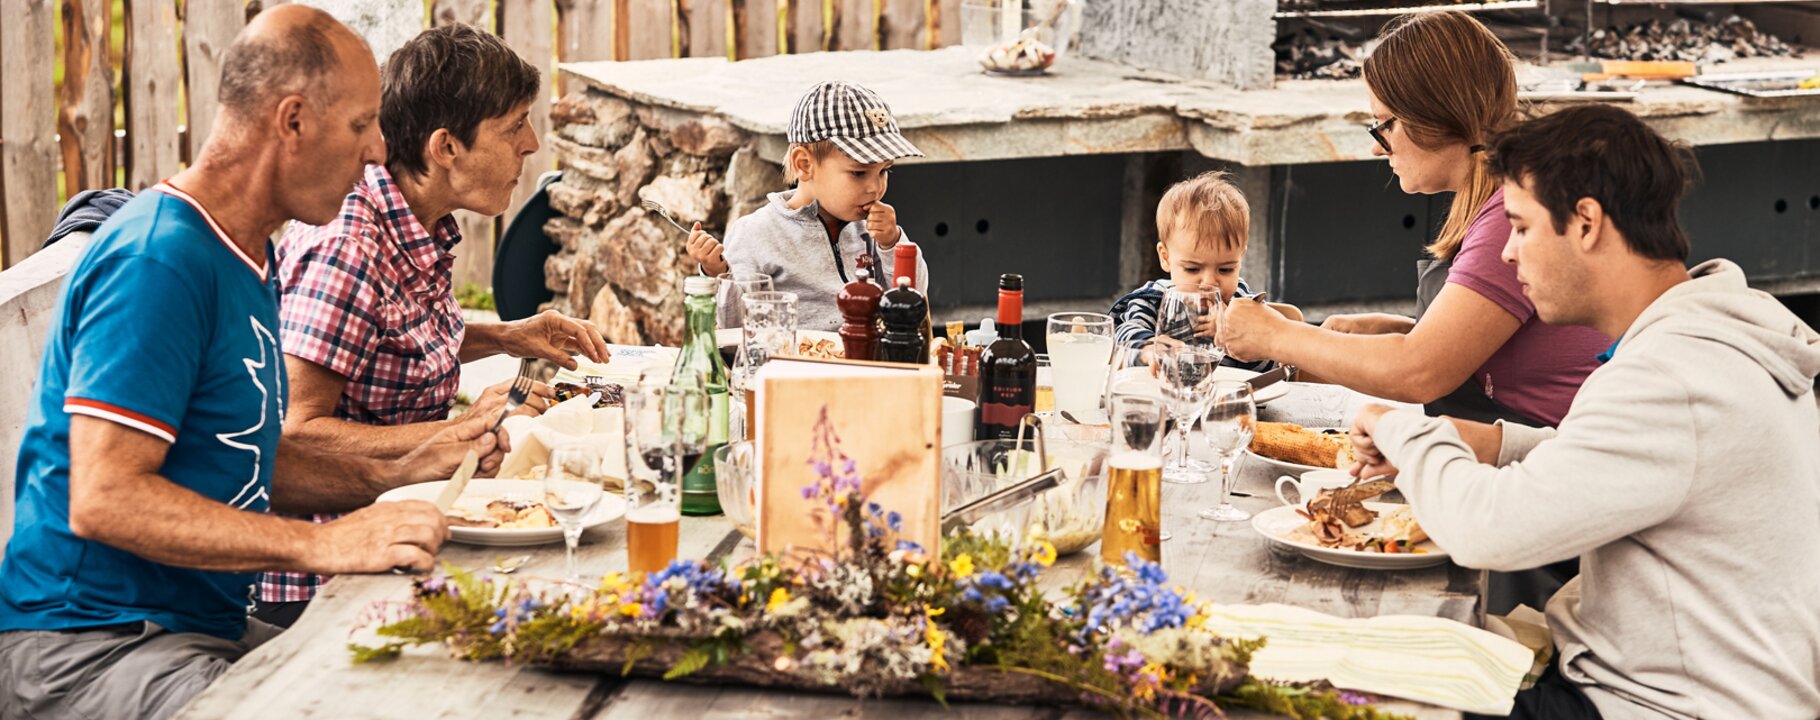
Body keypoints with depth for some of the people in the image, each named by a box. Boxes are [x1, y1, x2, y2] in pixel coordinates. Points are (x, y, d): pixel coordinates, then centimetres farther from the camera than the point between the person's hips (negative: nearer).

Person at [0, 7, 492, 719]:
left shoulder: (246, 254, 16)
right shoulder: (159, 258, -17)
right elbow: (103, 500, -24)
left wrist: (390, 476, 10)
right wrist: (322, 544, -27)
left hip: (209, 627, 10)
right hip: (86, 650, -10)